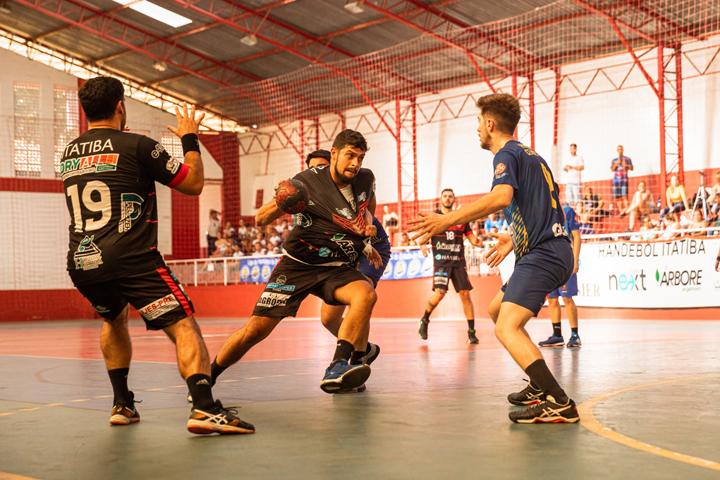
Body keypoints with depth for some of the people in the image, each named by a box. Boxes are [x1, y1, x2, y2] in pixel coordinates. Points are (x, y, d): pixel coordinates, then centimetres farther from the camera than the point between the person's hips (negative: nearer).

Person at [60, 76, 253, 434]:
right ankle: (205, 408, -26)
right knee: (183, 326, -8)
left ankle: (122, 404, 27)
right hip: (130, 258, -6)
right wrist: (190, 139, 18)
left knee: (114, 319, 31)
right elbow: (194, 184, 3)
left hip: (81, 262, 6)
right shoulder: (137, 145, -1)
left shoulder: (69, 154, 17)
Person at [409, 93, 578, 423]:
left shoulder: (506, 154, -8)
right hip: (551, 250, 10)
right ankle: (540, 386, 24)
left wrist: (447, 220, -29)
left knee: (507, 328, -22)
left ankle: (559, 403, -34)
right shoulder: (531, 156, 22)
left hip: (543, 254, -10)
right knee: (497, 310, 24)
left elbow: (502, 197, -29)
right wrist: (511, 241, 42)